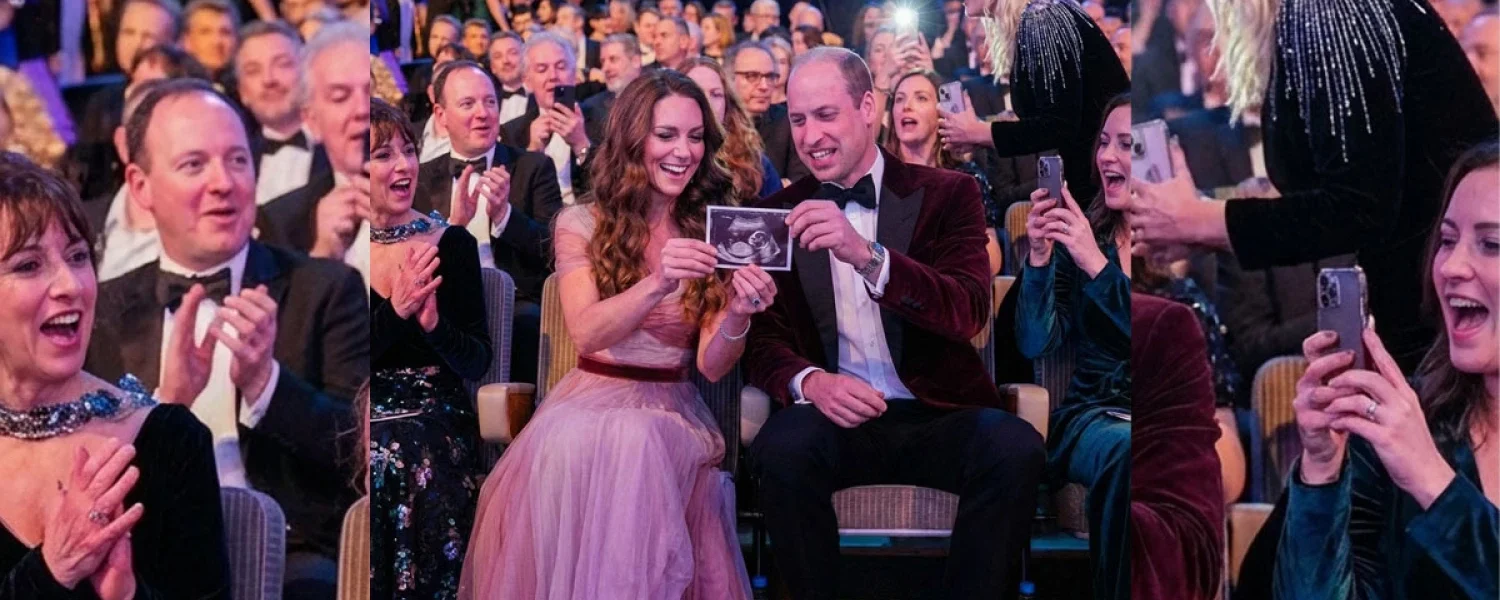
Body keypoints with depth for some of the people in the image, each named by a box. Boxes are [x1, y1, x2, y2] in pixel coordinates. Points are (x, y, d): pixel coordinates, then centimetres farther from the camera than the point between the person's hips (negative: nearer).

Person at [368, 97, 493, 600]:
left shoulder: (451, 243, -1)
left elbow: (477, 364, -3)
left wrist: (434, 324, -22)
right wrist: (395, 312, -21)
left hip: (438, 443, 0)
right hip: (372, 441, 0)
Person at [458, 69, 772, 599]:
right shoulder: (582, 222, 2)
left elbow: (712, 366, -1)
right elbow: (585, 333, -14)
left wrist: (737, 314, -24)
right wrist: (657, 285, -32)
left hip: (674, 411, 1)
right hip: (593, 401, -1)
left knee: (637, 444, -36)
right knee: (572, 449, -37)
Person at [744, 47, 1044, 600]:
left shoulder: (947, 194, 4)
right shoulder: (778, 214, 11)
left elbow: (969, 311, -11)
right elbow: (763, 338, 5)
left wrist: (867, 256, -28)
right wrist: (809, 381, -20)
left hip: (939, 415, -1)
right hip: (838, 415, 1)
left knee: (1015, 448, -32)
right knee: (782, 447, -32)